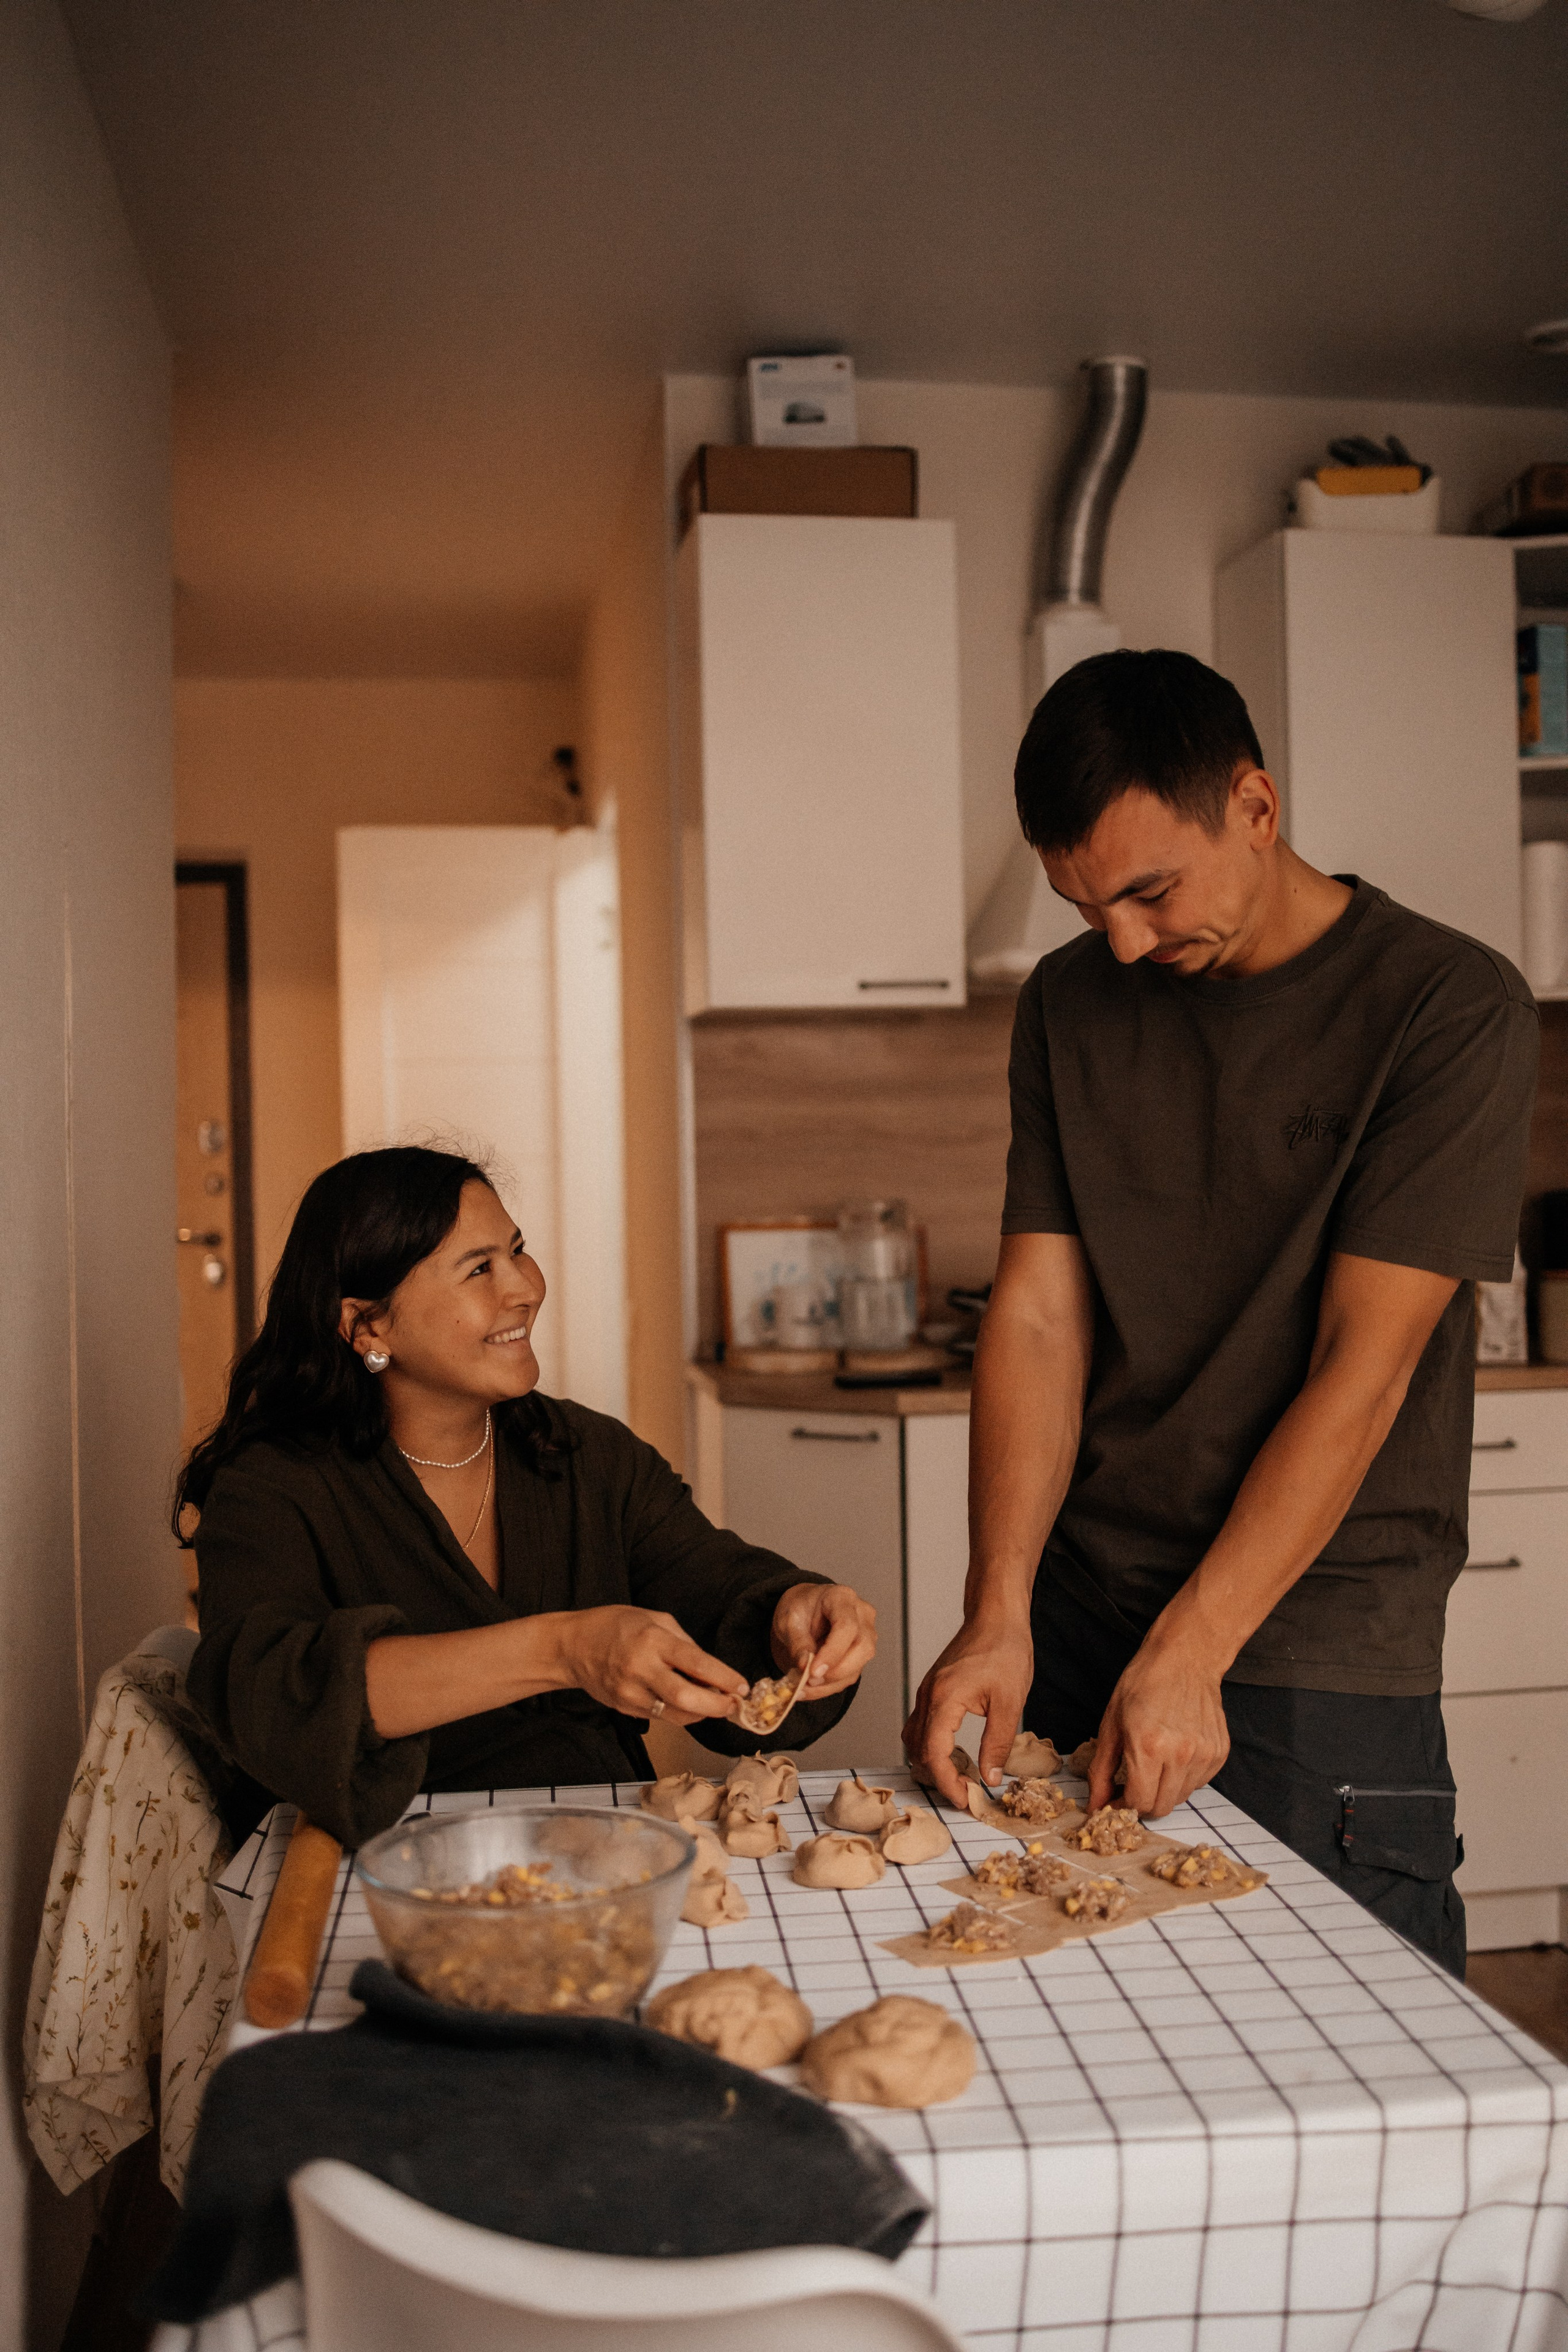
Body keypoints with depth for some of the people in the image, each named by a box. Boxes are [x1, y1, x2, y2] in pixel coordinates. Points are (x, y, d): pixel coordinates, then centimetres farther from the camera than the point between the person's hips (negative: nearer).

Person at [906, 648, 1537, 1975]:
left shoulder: (1451, 1008, -10)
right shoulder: (1068, 1006, 5)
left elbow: (1363, 1368, -15)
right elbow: (1037, 1317, -1)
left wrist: (1190, 1653, -18)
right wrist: (998, 1614, -10)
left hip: (1317, 1655, -4)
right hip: (1075, 1618, 4)